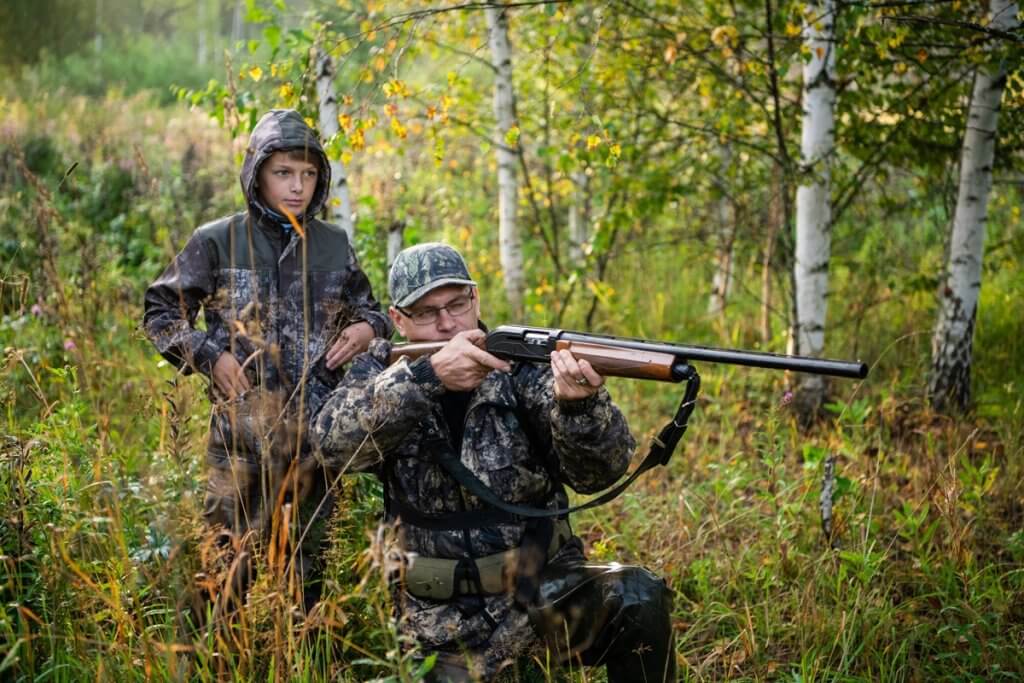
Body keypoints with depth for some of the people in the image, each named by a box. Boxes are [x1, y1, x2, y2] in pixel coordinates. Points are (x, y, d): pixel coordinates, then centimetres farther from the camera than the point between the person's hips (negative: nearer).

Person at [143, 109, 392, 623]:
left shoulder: (335, 246, 9)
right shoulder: (218, 242, -1)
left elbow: (367, 309, 22)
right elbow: (160, 315, 5)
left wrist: (368, 328, -1)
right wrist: (209, 356, -9)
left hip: (320, 427, 4)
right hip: (243, 428, -3)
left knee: (309, 563, 13)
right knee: (228, 561, -2)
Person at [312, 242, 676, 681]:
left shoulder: (523, 365, -3)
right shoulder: (380, 372, 2)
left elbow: (598, 471, -13)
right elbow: (334, 442, -18)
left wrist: (580, 404, -35)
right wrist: (427, 376, -31)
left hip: (545, 593, -1)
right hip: (445, 624, 1)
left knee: (639, 601, -25)